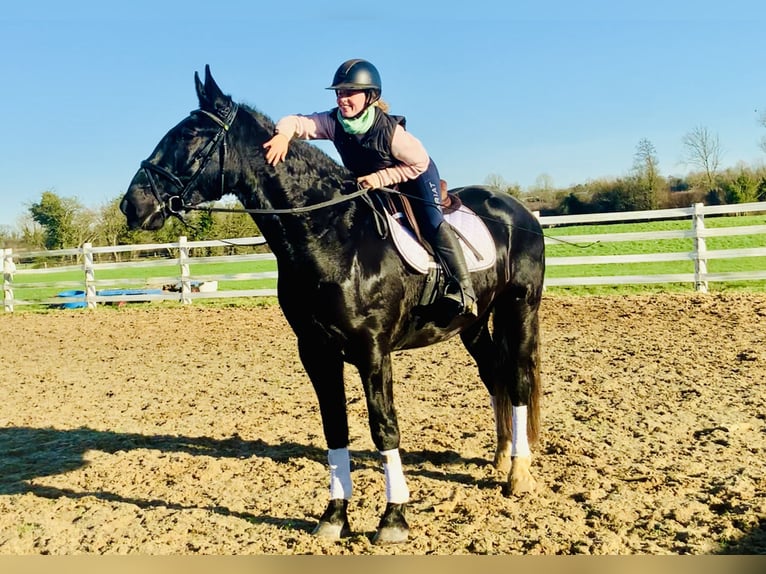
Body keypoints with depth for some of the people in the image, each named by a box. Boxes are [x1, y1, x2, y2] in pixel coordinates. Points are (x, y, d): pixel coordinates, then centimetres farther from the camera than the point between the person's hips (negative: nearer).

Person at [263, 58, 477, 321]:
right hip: (365, 182, 6)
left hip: (415, 175, -6)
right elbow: (296, 122, -31)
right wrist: (282, 135, -56)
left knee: (430, 221, -24)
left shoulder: (390, 129, -35)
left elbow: (419, 163, -25)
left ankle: (463, 288, -22)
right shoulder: (333, 122, -23)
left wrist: (379, 178, -33)